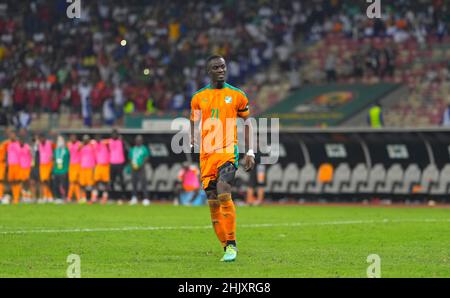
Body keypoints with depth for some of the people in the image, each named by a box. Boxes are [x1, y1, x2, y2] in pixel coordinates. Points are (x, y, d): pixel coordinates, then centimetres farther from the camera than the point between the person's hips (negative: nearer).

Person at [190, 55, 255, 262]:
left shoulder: (236, 95, 5)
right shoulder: (198, 98, 10)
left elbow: (247, 124, 12)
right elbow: (194, 124, 18)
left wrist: (250, 153, 5)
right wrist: (192, 142, -1)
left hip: (229, 151, -3)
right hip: (206, 154, 3)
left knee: (223, 191, -25)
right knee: (212, 202, 2)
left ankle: (231, 244, -19)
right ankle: (227, 248, 13)